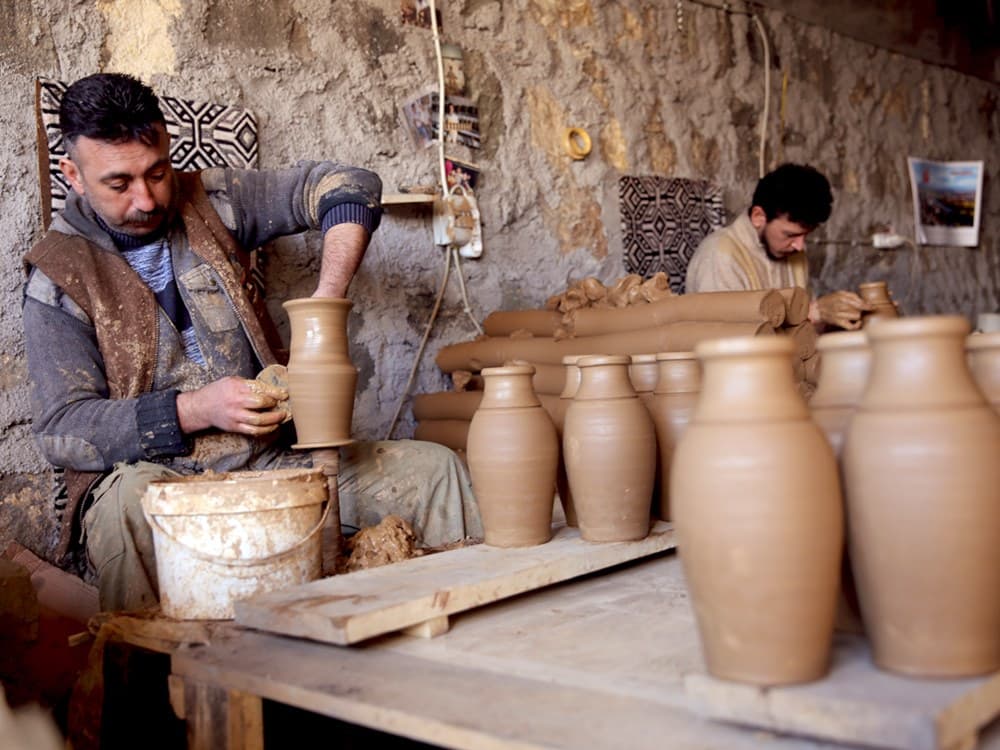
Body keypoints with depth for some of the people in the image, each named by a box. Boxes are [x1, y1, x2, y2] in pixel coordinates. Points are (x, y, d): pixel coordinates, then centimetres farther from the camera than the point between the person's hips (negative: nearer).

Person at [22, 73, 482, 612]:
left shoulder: (208, 203, 4)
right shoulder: (58, 275, -2)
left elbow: (350, 187, 1)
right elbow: (61, 429, -7)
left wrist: (325, 303, -14)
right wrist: (195, 409, -20)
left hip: (267, 458, 3)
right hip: (153, 471, -3)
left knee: (432, 468, -12)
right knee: (128, 499, -39)